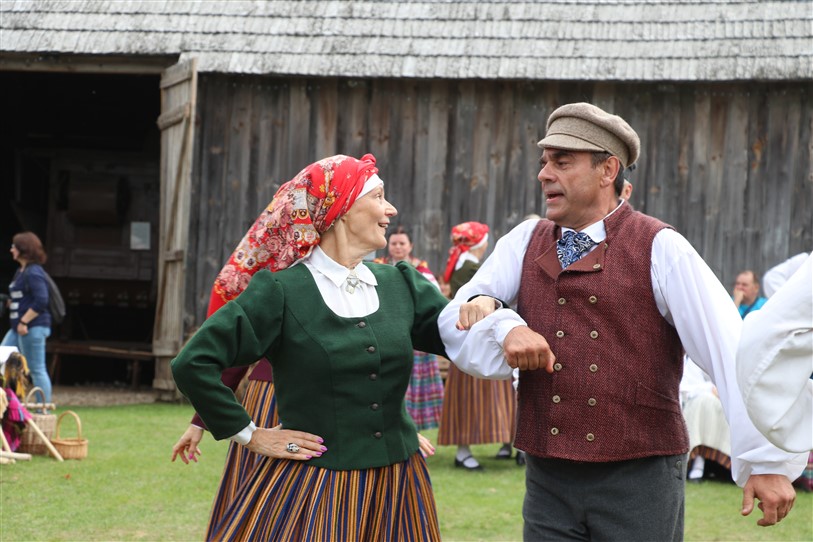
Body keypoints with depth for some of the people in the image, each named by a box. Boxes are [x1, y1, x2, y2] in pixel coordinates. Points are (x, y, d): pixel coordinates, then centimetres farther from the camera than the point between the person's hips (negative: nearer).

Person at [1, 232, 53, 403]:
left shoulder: (33, 273, -15)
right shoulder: (21, 271, 15)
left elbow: (41, 301, -23)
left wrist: (23, 322, -21)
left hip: (33, 328, -11)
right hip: (18, 329, 11)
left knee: (36, 369, -5)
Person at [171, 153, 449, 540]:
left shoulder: (400, 286, 8)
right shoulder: (282, 292, -10)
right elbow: (192, 364, -11)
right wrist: (250, 435, -8)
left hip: (396, 488, 5)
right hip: (310, 488, -5)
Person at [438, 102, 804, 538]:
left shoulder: (660, 248, -6)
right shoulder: (525, 243, 8)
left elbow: (729, 350, -12)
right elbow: (454, 322, 4)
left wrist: (766, 460, -18)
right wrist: (504, 327, -18)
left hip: (640, 478, -4)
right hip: (549, 480, 4)